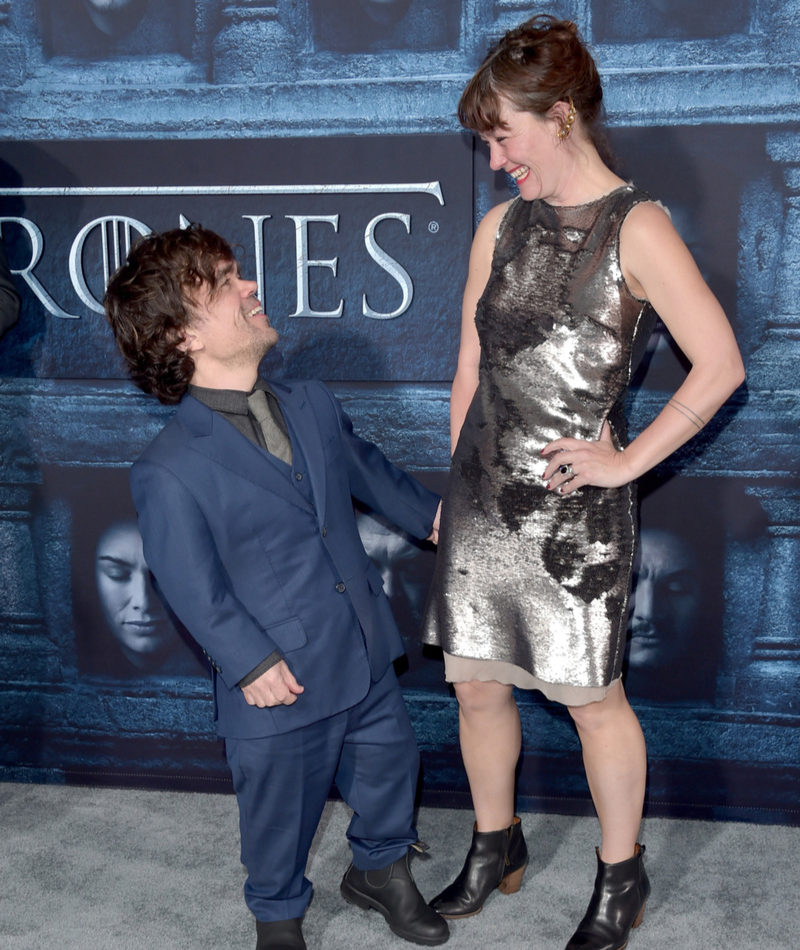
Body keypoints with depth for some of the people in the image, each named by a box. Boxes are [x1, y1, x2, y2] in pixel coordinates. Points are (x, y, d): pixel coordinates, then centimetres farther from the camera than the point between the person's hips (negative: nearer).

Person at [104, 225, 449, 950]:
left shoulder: (313, 405, 0)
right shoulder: (170, 471, -21)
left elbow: (365, 469, 19)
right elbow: (194, 589, -16)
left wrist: (427, 512, 23)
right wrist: (250, 661, -19)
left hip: (366, 658, 6)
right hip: (280, 686, -6)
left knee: (389, 762, 24)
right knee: (282, 809, 15)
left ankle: (380, 868, 53)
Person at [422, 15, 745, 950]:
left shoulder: (635, 228, -10)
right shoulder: (501, 228, 7)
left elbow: (719, 364, -16)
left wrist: (627, 461, -13)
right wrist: (456, 484, 15)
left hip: (573, 512, -5)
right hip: (481, 497, 5)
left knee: (591, 697, 9)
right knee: (475, 687, 14)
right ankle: (495, 847, 38)